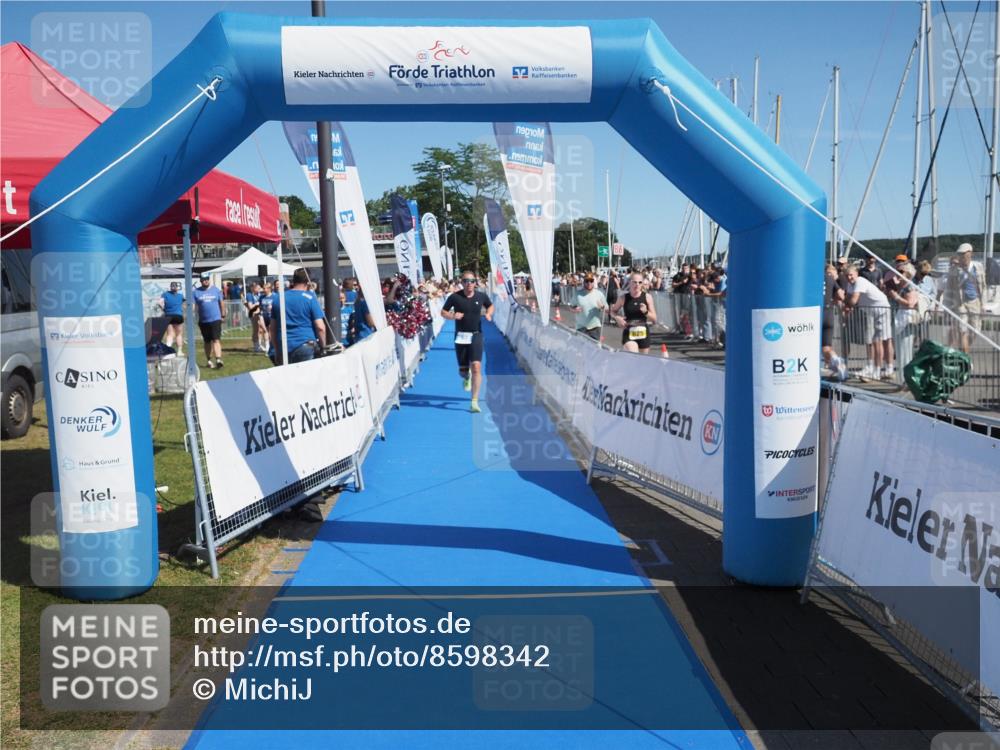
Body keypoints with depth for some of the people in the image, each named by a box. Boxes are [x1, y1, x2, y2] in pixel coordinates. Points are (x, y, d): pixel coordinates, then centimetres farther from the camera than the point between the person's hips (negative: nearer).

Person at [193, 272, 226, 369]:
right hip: (203, 321, 2)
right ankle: (209, 361, 19)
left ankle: (218, 359, -21)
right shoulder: (196, 292, 4)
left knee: (216, 340, -12)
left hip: (215, 319, -2)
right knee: (207, 342, 10)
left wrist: (223, 315, 13)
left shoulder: (216, 290, 5)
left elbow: (221, 303, 12)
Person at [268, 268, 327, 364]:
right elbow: (320, 327, -9)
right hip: (306, 346, -4)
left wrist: (277, 351, 24)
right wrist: (323, 346, 2)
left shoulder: (278, 300, 12)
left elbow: (273, 329, 16)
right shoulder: (310, 298, -3)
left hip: (284, 349, 5)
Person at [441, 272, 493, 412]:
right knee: (462, 370, 7)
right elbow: (443, 312, 5)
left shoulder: (481, 296, 1)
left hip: (476, 335, 0)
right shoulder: (455, 297, -4)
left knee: (476, 367, -14)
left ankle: (474, 402, -10)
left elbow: (490, 306, 21)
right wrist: (452, 316, -15)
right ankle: (466, 377, 48)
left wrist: (489, 314, -1)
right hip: (461, 336, 0)